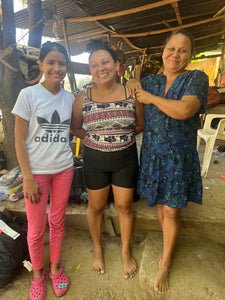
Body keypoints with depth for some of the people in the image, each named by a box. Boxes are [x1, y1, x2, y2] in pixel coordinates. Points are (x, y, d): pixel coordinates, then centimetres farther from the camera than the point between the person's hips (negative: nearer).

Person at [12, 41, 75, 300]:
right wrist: (28, 178, -11)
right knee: (36, 229, 8)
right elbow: (19, 140, -8)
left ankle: (55, 267, 39)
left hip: (64, 169, 3)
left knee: (57, 222, 15)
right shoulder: (28, 95, -6)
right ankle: (37, 273, 36)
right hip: (37, 170, -3)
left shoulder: (69, 98, 6)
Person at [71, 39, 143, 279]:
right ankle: (97, 248, 43)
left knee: (124, 206, 13)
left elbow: (140, 125, 6)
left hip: (126, 158, 0)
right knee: (96, 207, 14)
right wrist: (94, 139, -2)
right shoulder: (83, 97, -5)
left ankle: (126, 251, 40)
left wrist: (121, 134, -2)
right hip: (94, 160, 1)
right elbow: (74, 127, 7)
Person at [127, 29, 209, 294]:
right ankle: (169, 246, 43)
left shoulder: (197, 79, -5)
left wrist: (150, 97, -13)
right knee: (159, 205, 16)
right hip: (151, 155, 4)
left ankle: (165, 265, 27)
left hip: (178, 157, -4)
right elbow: (131, 85, 26)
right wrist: (133, 84, 2)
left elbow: (183, 110, -24)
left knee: (171, 211, 4)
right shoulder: (151, 81, 9)